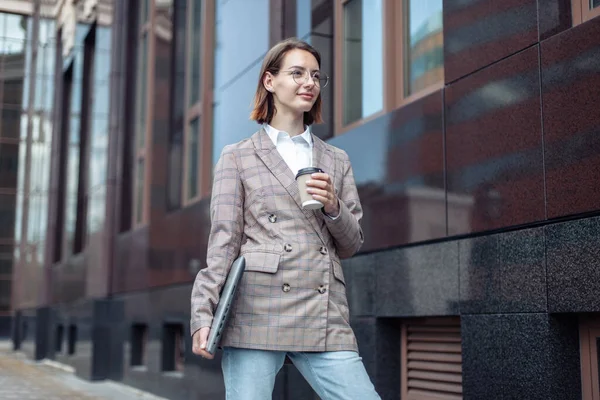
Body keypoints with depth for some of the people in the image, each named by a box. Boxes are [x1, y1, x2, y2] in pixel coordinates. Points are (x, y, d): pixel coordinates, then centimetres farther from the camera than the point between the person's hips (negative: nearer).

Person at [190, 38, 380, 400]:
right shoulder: (238, 157, 11)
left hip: (325, 319, 3)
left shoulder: (337, 161, 20)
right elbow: (223, 239, 3)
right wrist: (203, 314, -8)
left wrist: (333, 207, -3)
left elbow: (352, 245, 18)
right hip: (256, 315, -3)